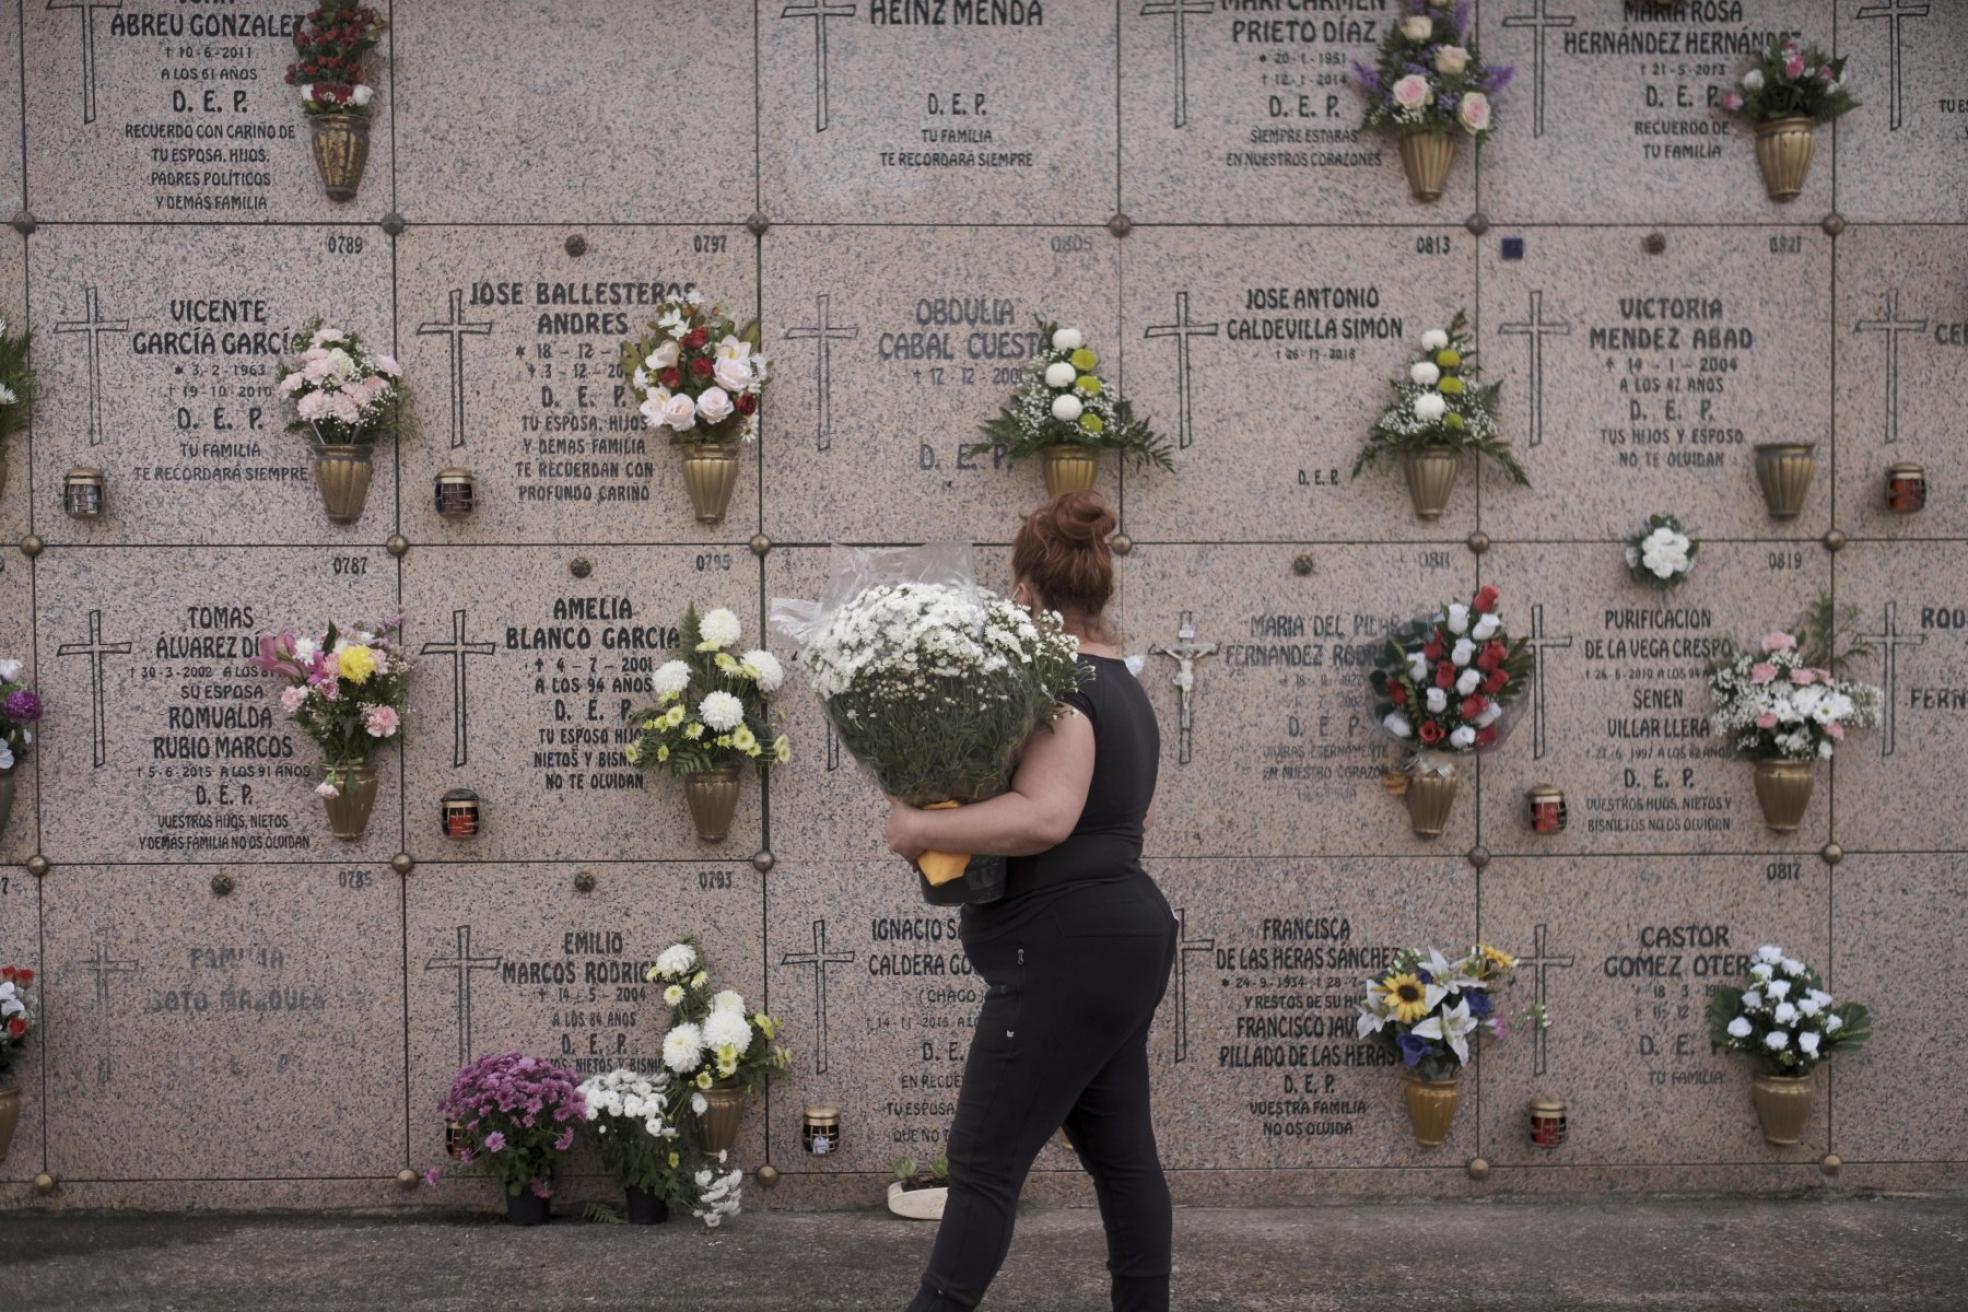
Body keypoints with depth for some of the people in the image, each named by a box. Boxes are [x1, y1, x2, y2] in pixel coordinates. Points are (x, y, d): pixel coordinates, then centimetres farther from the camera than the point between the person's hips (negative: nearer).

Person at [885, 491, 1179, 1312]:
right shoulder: (1123, 685, 16)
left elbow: (1044, 816, -30)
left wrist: (922, 829, -21)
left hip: (1067, 957, -10)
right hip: (1126, 940, 10)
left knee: (983, 1165, -6)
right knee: (1121, 1152, 13)